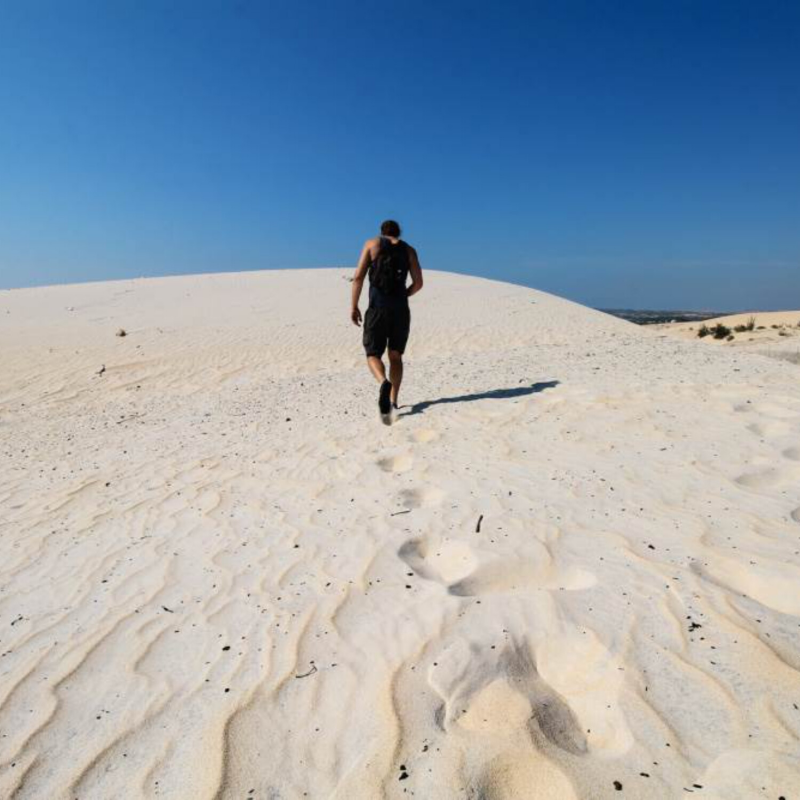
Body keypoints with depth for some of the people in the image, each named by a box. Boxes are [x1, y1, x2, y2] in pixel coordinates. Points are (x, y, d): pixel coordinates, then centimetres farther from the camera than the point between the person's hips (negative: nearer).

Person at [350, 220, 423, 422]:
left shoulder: (372, 243, 10)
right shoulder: (409, 250, 13)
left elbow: (358, 277, -2)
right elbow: (418, 283, 6)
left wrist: (354, 306, 2)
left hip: (377, 307, -2)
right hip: (401, 308, 2)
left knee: (373, 354, 4)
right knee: (395, 356, 16)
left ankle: (384, 383, -28)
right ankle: (393, 402, 12)